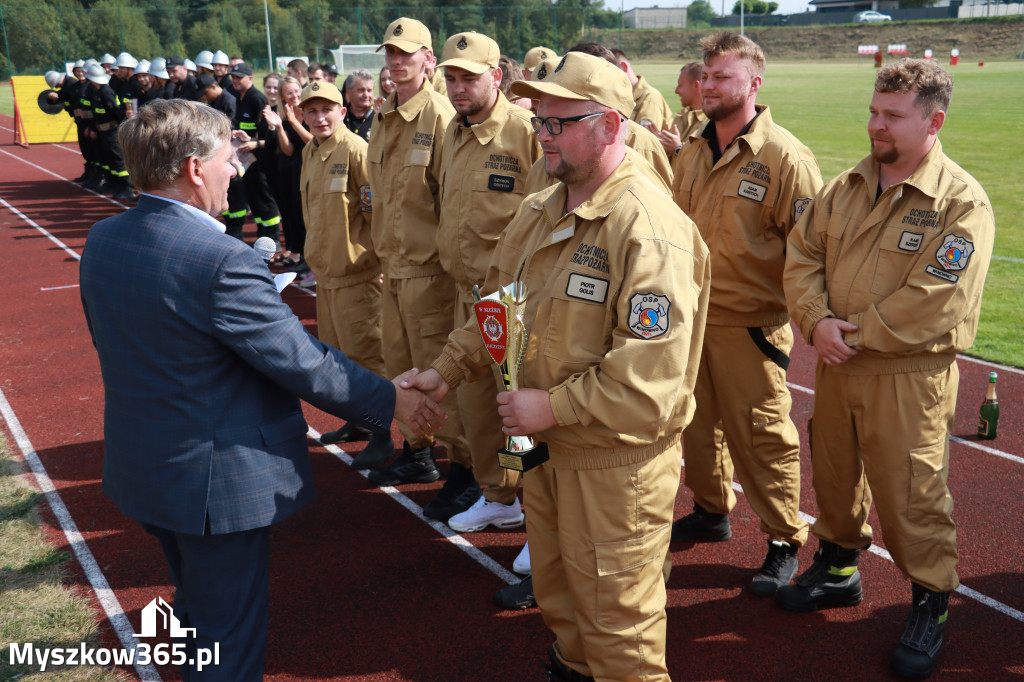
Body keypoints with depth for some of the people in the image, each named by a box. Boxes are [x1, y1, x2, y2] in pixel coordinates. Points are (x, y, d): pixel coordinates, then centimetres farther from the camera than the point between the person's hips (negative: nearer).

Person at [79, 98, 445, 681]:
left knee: (198, 610, 31)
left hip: (140, 466, 9)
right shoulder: (223, 262, -28)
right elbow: (304, 364, -23)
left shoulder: (101, 241, -1)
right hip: (217, 480, -9)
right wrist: (392, 400, -10)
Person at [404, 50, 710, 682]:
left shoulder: (649, 228, -23)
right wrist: (447, 371, 3)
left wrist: (553, 406, -23)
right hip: (546, 445, 8)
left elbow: (651, 373, -28)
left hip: (615, 463, -8)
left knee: (615, 614, 9)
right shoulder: (538, 213, 6)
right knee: (557, 590, 27)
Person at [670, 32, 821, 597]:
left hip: (749, 327, -7)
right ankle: (711, 512, 39)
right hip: (689, 318, 7)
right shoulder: (692, 151, 9)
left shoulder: (784, 157, -13)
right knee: (698, 423, 19)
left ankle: (784, 543, 18)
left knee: (760, 437, 1)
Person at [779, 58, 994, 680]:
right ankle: (839, 567, 41)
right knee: (833, 473, 19)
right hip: (836, 368, 6)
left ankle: (932, 600, 23)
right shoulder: (845, 188, 8)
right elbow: (802, 256, 4)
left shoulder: (962, 201, -12)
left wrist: (854, 334, -17)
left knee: (910, 493, 2)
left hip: (908, 377, -6)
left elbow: (936, 301, -20)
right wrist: (818, 321, -13)